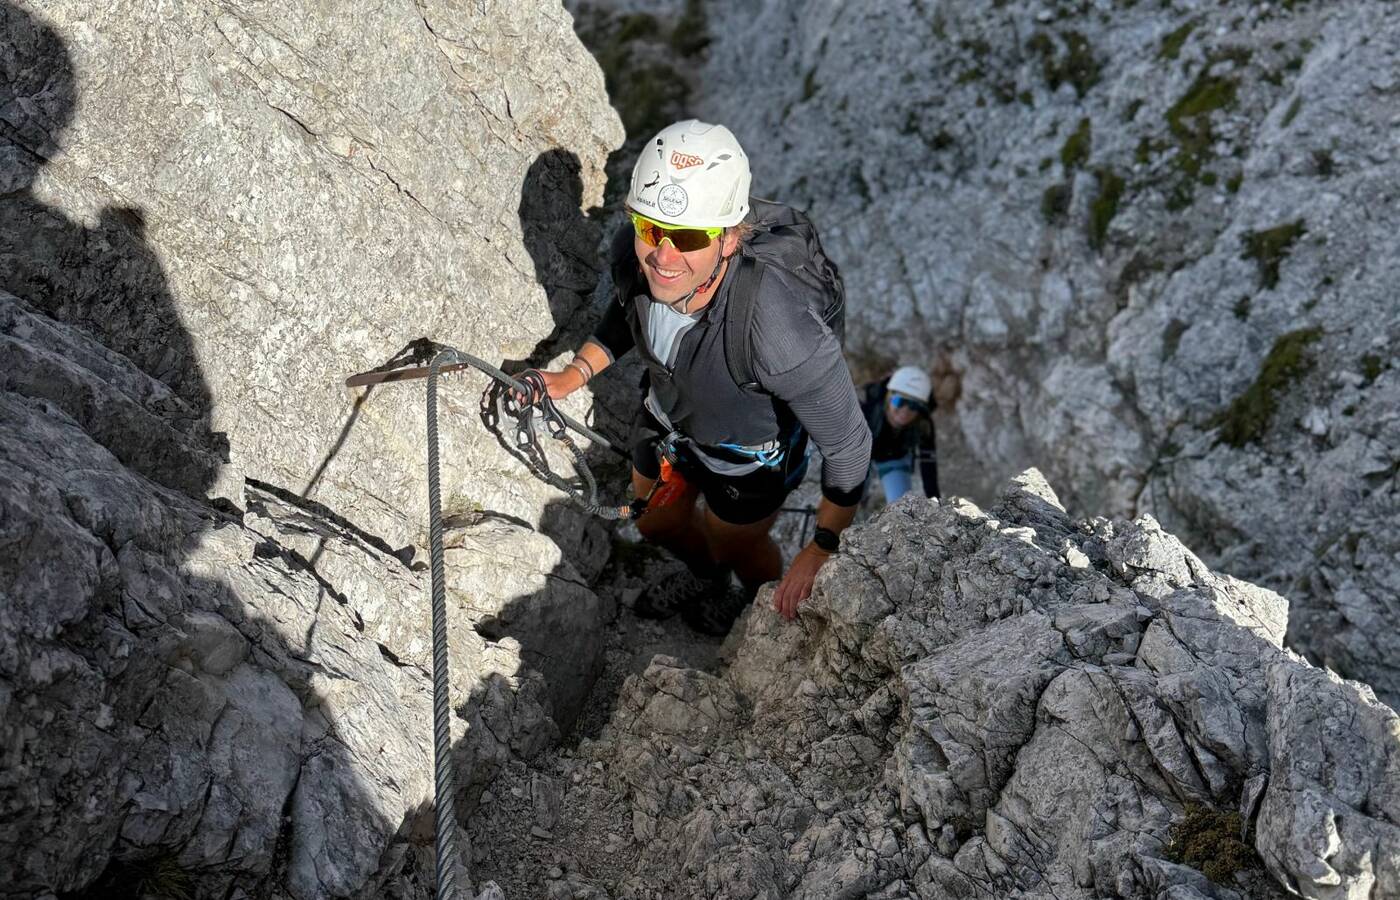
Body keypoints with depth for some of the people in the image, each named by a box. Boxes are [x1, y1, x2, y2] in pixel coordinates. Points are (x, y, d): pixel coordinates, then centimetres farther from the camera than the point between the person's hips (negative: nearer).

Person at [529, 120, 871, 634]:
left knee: (735, 548, 25)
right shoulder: (632, 251, -29)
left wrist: (822, 551, -24)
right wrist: (576, 374, -10)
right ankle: (709, 579, 66)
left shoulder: (780, 332, -46)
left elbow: (848, 444, -30)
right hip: (667, 417, 5)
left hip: (748, 452, -5)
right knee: (656, 523, 30)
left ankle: (766, 614, 63)